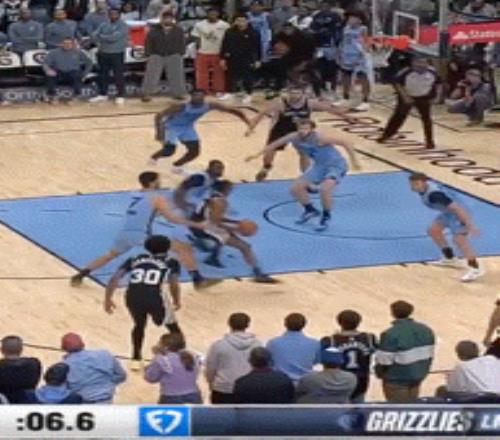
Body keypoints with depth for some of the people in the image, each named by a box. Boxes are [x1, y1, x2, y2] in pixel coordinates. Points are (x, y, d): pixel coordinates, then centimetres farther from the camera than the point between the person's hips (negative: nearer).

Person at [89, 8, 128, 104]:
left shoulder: (122, 26, -7)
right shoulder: (104, 25, 12)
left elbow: (114, 37, -19)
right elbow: (94, 36, 3)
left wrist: (102, 37, -6)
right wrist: (100, 43, -18)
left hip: (117, 54, -6)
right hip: (103, 53, 6)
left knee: (118, 75, -3)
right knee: (103, 75, 11)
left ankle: (120, 96, 2)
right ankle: (102, 95, 21)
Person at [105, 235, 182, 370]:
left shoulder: (135, 260, 30)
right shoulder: (171, 262, 23)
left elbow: (115, 278, 21)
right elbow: (174, 284, 9)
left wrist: (108, 299, 28)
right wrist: (177, 301, 25)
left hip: (132, 296, 3)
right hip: (154, 296, -2)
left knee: (139, 325, 33)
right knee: (173, 326, 23)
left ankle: (136, 360, 28)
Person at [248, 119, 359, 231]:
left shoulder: (319, 138, -32)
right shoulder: (294, 138, -15)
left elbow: (346, 142, -26)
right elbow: (276, 144, 4)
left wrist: (354, 160, -22)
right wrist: (258, 154, 9)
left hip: (336, 165, -7)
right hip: (319, 165, 7)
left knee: (324, 189, -31)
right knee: (296, 188, 2)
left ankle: (326, 217, -4)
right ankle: (310, 210, 27)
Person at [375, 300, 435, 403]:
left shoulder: (391, 334, -22)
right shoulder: (425, 330, 0)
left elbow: (384, 360, -17)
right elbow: (430, 355, 8)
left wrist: (379, 372, 1)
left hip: (397, 380, -6)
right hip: (418, 376, 6)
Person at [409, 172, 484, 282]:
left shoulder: (434, 194, -34)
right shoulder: (425, 187, -3)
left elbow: (457, 208, -36)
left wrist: (469, 225, -37)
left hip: (459, 213, -11)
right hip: (448, 212, 11)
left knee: (459, 239, -21)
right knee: (433, 230, 18)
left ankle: (475, 269, -19)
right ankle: (450, 259, 31)